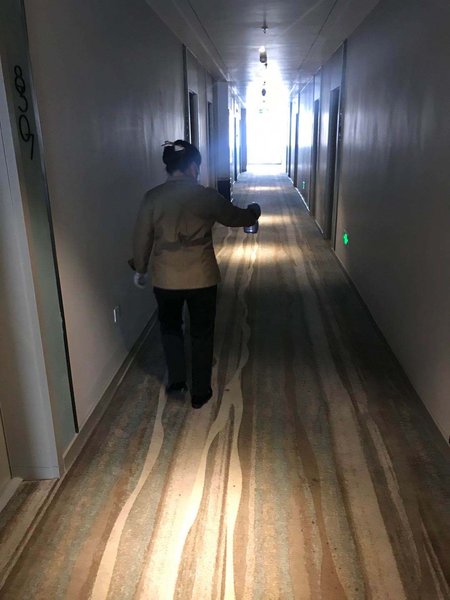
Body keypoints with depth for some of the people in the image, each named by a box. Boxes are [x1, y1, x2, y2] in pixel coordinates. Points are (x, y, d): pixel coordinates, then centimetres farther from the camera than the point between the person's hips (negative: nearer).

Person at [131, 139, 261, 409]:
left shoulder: (152, 197, -5)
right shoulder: (206, 196, -9)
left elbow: (142, 238, 2)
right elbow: (238, 218, 4)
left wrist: (140, 269, 18)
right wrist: (255, 210, 26)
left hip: (165, 278, 2)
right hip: (201, 278, -1)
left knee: (170, 326, 26)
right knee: (202, 333, 14)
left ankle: (176, 378, 31)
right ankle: (200, 393, 23)